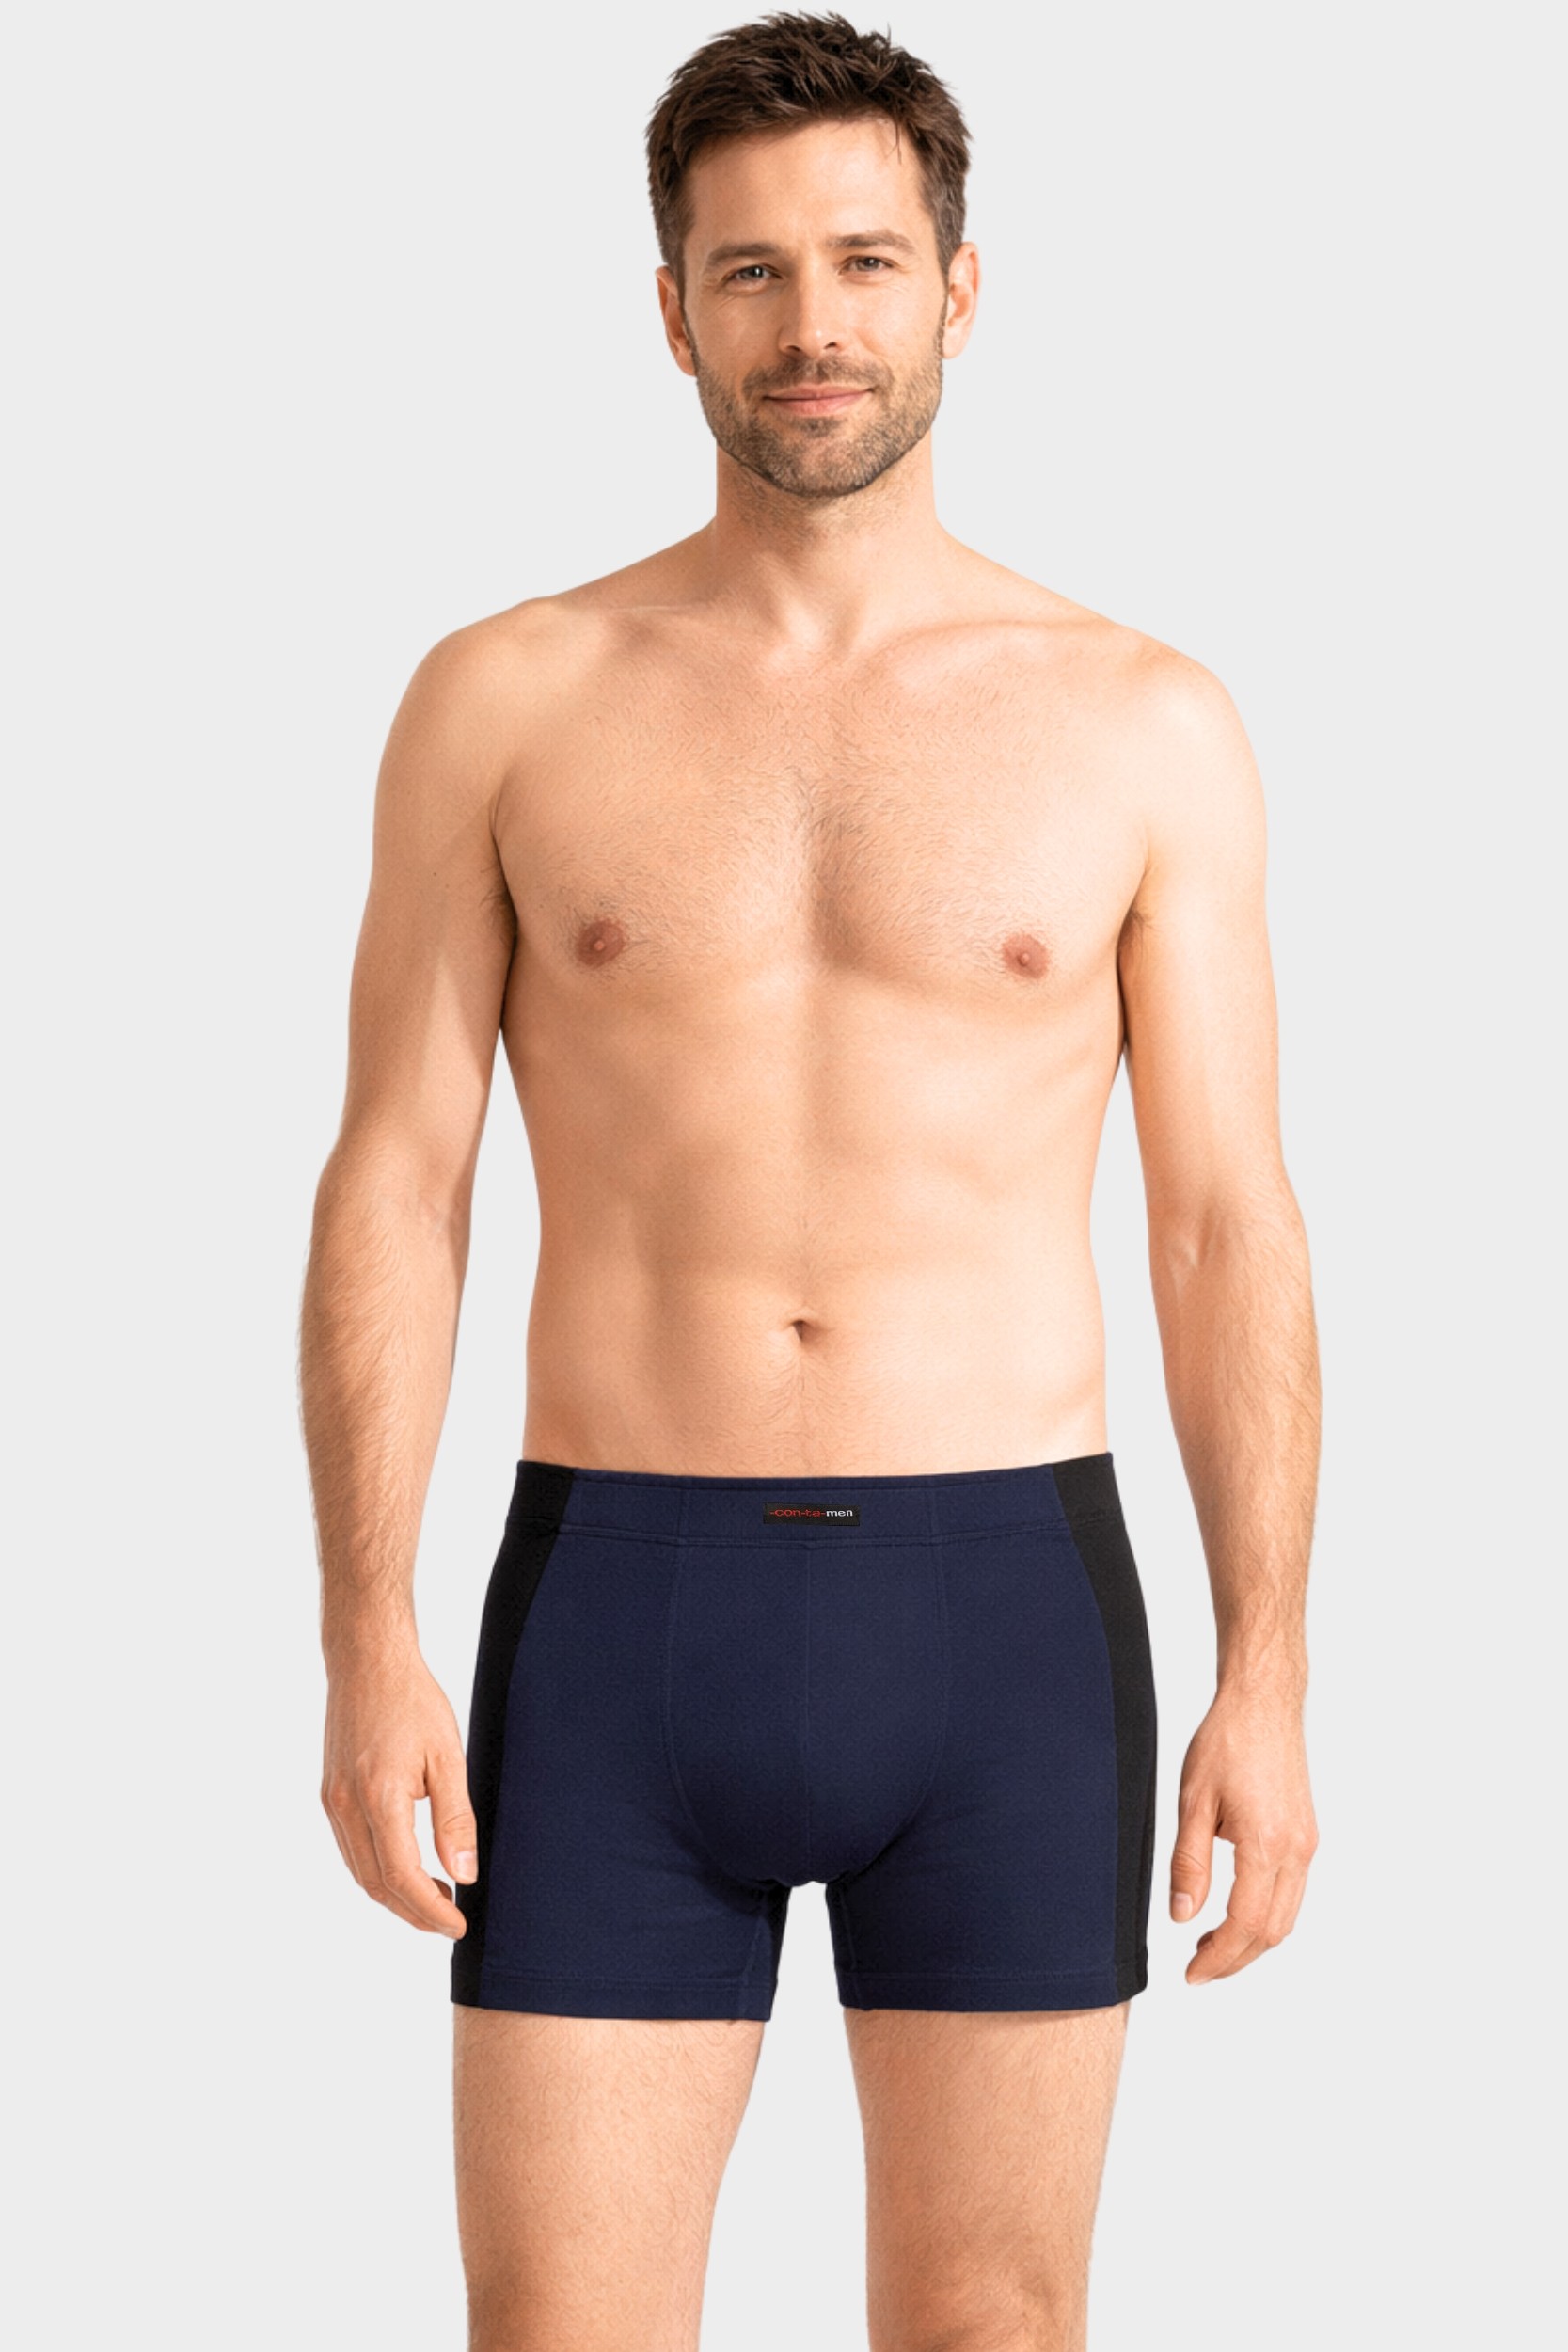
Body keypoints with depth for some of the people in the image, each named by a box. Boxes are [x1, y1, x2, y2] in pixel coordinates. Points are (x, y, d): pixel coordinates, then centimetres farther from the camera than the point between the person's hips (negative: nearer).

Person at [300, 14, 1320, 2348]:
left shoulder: (1144, 725, 3)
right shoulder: (506, 704, 3)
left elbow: (1229, 1225, 3)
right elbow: (393, 1190, 2)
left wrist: (1268, 1674, -4)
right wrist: (368, 1643, -7)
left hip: (1008, 1616, 0)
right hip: (619, 1623, 0)